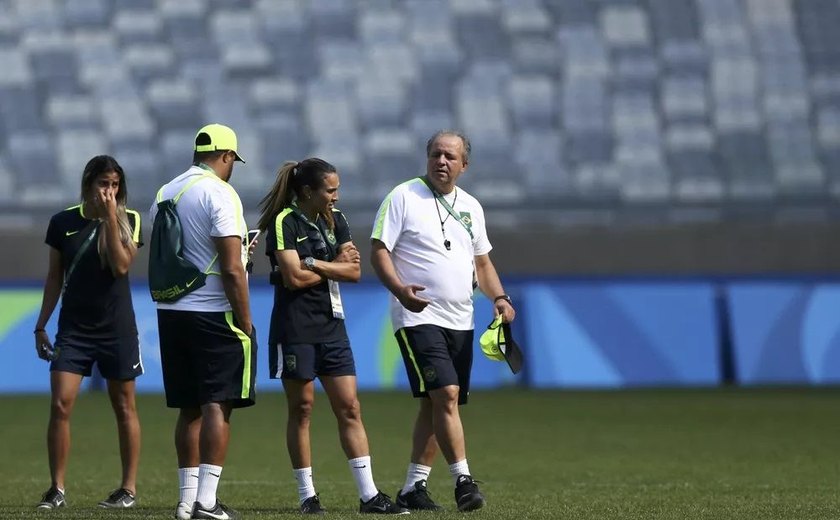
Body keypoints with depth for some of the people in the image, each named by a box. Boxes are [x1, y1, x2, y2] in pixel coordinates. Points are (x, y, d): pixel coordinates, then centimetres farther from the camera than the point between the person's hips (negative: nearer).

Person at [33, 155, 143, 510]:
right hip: (73, 327, 1)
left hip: (116, 327, -1)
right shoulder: (63, 222, 3)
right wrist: (41, 325, 9)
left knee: (124, 407, 5)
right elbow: (55, 278, 10)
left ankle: (129, 488, 13)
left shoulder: (128, 220, -2)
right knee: (59, 404, -8)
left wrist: (110, 217, -19)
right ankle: (56, 489, -1)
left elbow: (120, 266, -16)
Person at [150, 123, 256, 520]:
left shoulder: (165, 194, 11)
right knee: (217, 405, -6)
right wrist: (245, 323, -10)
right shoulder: (219, 194, -11)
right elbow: (232, 270, -16)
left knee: (189, 408, 11)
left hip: (171, 313, 7)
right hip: (214, 313, -7)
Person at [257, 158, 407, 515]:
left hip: (331, 325, 6)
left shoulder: (334, 219, 11)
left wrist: (314, 264, -12)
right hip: (295, 328, -6)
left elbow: (354, 271, 2)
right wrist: (336, 265, -4)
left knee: (349, 408, 1)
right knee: (301, 408, 1)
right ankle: (307, 495, 8)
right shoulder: (285, 222, -9)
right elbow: (294, 277, -18)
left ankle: (369, 494, 0)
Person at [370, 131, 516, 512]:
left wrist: (499, 298, 6)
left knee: (435, 405, 7)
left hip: (460, 322, 6)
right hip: (419, 318, -6)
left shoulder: (470, 206, 14)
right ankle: (463, 480, -17)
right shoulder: (403, 197, -4)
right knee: (445, 394, -19)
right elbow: (379, 251, -8)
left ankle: (413, 487, 14)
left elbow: (482, 262, 23)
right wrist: (399, 289, -25)